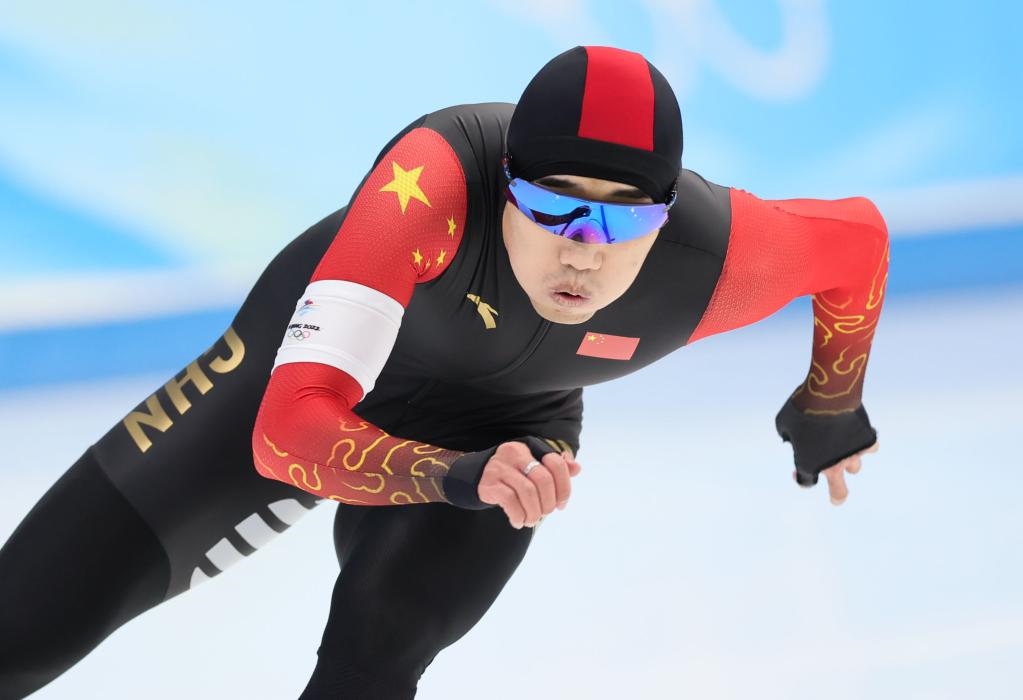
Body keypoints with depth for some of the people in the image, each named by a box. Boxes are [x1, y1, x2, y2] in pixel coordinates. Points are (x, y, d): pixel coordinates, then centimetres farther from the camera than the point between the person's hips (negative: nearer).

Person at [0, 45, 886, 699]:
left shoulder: (713, 262, -35)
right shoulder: (435, 179, -44)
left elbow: (861, 237, -10)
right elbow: (287, 429, -49)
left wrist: (829, 412, 5)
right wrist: (458, 479, -64)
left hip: (502, 429, 2)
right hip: (309, 359, -2)